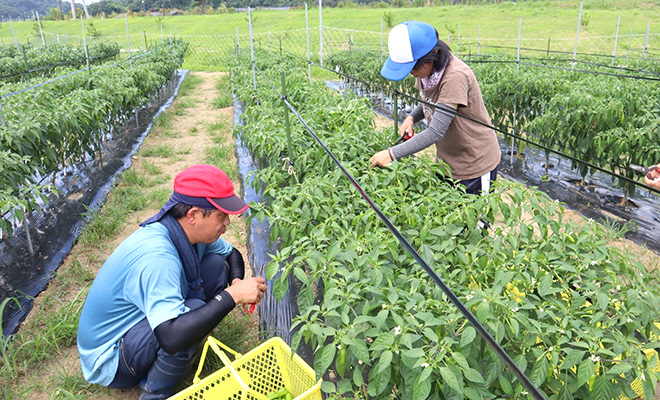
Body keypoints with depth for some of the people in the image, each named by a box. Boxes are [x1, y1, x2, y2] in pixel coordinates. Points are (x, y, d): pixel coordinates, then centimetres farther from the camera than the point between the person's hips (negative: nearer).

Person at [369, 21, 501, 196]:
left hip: (475, 166, -7)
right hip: (447, 160, 8)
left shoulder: (455, 76, -30)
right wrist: (411, 118, -8)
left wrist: (392, 154, -33)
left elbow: (436, 132, -34)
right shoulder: (426, 69, -5)